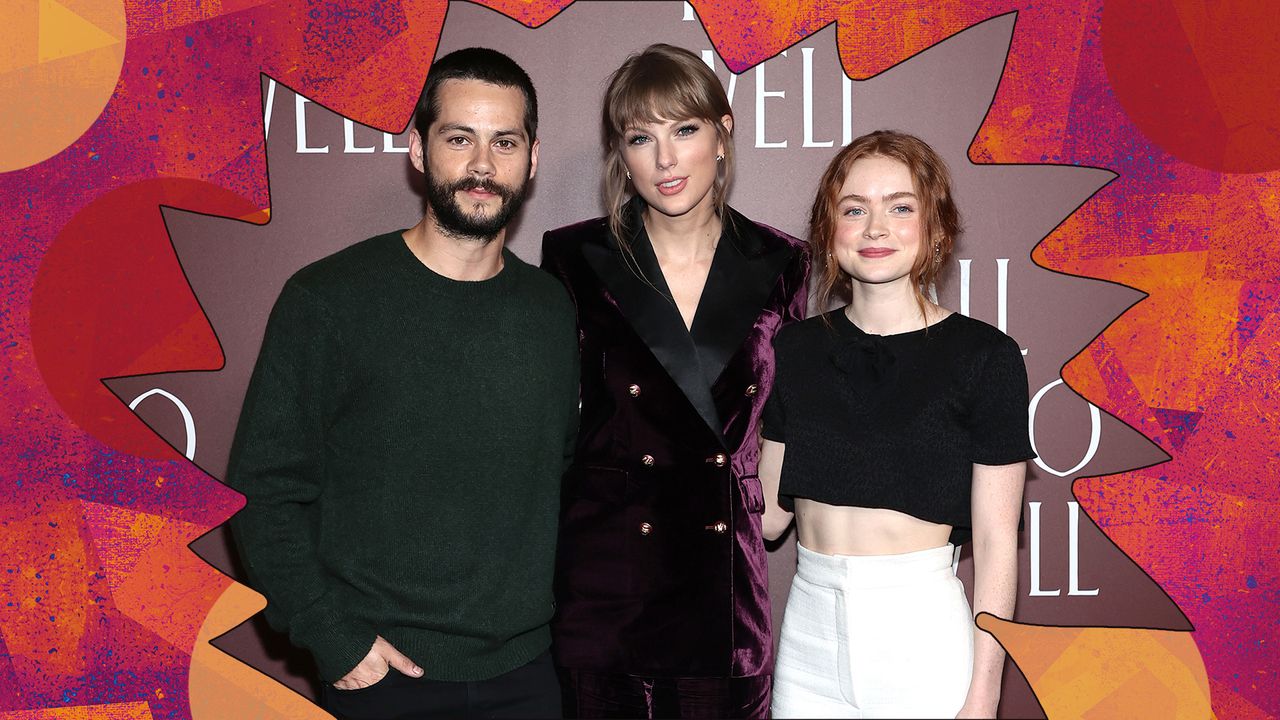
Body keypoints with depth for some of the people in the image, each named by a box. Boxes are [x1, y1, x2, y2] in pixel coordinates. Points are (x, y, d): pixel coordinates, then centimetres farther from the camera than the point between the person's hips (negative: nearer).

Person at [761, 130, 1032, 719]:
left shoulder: (983, 356, -7)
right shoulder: (796, 349, 4)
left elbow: (995, 542, -7)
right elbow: (770, 511, 7)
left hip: (921, 634, -3)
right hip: (809, 632, 3)